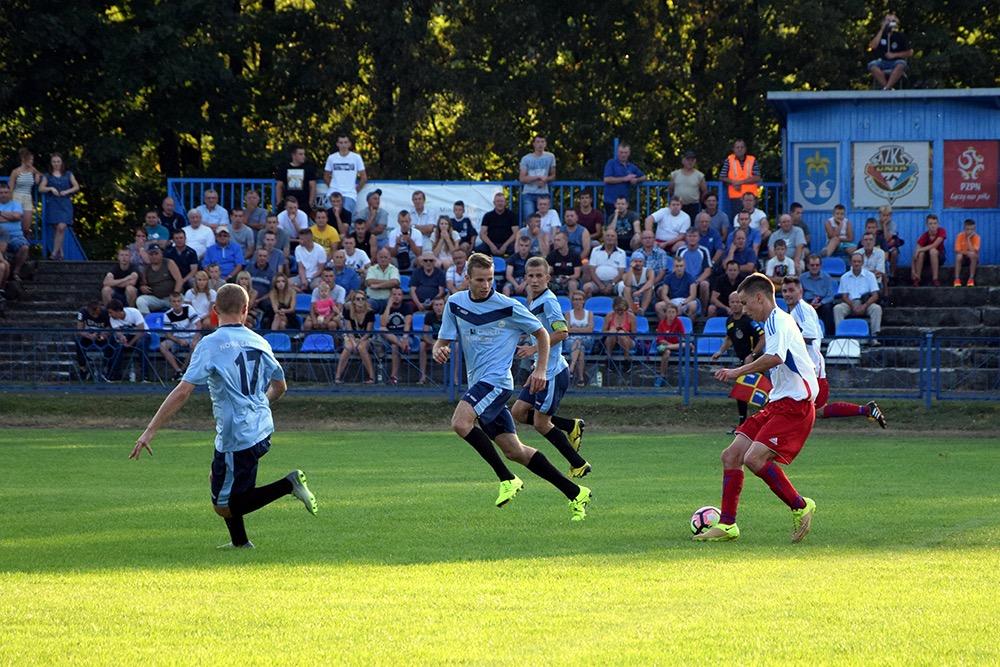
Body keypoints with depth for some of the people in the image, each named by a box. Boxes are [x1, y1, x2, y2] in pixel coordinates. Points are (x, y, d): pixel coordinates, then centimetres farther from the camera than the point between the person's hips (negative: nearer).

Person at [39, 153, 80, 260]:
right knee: (58, 228, -3)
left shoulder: (68, 174, 12)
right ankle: (60, 252, 7)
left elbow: (77, 187, 10)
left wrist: (67, 192, -6)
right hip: (53, 203, 0)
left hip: (65, 203, 0)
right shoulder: (48, 176, 11)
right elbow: (41, 188, 3)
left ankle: (55, 252, -15)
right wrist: (51, 188, -13)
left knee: (62, 227, -16)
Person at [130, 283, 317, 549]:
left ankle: (288, 485, -11)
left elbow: (183, 391, -19)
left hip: (236, 436, -7)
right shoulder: (259, 343, 6)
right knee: (218, 478, 28)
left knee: (224, 507, 2)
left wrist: (150, 432, -16)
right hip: (262, 430, 7)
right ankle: (239, 541, 30)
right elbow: (280, 387, 19)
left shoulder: (210, 344, -12)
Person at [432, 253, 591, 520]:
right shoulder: (456, 303, 6)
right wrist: (439, 350, -13)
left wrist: (540, 369, -5)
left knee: (460, 422, -28)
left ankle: (507, 479, -17)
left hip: (496, 380, -6)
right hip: (478, 383, 6)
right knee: (513, 450, 5)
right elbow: (443, 341, 11)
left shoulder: (508, 307, -7)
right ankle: (575, 493, 11)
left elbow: (541, 333, 4)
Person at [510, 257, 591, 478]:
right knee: (518, 413, 8)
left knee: (541, 423, -5)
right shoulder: (533, 302, 14)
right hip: (542, 370, 10)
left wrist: (535, 348, -22)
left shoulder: (548, 301, -15)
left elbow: (562, 332, -24)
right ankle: (572, 426, 16)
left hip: (553, 371, -10)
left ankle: (579, 465, 5)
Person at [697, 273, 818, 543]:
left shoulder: (777, 321, -12)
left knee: (754, 458, -23)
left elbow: (775, 357, -31)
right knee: (731, 456, 3)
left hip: (794, 405, -10)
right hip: (778, 404, 10)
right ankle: (727, 525, 7)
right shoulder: (774, 322, 20)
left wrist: (738, 371, -24)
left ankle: (800, 507, -7)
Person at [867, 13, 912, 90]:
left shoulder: (900, 36, 2)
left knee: (901, 64, -36)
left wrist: (894, 55, -10)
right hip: (882, 61, 1)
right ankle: (888, 89, -31)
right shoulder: (879, 34, 6)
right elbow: (872, 46, -12)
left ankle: (886, 88, -38)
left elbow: (909, 53, 3)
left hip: (895, 62, -1)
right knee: (872, 65, -32)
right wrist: (881, 30, -12)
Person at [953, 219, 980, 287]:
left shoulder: (976, 237, -15)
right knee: (959, 256, -32)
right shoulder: (960, 236, -12)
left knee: (973, 255, -35)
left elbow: (973, 251, -27)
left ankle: (971, 279, -27)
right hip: (963, 258, 1)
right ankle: (957, 279, -28)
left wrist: (968, 239, -28)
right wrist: (967, 252, -25)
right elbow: (957, 251, -15)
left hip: (973, 259, -1)